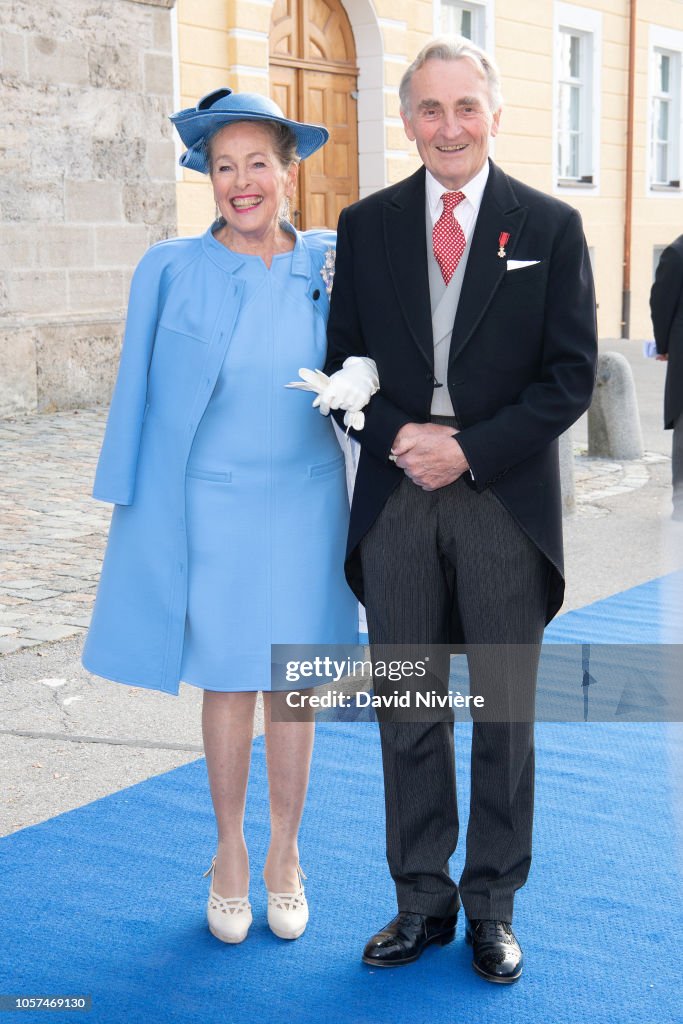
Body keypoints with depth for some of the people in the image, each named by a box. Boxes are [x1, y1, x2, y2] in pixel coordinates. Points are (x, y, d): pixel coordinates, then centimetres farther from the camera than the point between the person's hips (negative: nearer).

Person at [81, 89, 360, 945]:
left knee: (292, 685, 9)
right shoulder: (171, 270, -5)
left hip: (303, 506, 1)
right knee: (228, 684, 9)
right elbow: (140, 394, 0)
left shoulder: (329, 265, 0)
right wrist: (137, 512, 0)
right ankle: (230, 854, 28)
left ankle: (283, 857, 27)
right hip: (211, 507, -1)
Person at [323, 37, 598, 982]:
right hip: (396, 503, 2)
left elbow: (572, 374, -3)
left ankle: (492, 907, 23)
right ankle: (421, 900, 24)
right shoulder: (367, 225, 7)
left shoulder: (550, 227, 1)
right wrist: (398, 436, -11)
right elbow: (344, 361, 8)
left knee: (503, 718, 7)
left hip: (506, 503, -2)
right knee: (408, 714, 10)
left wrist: (470, 449, -13)